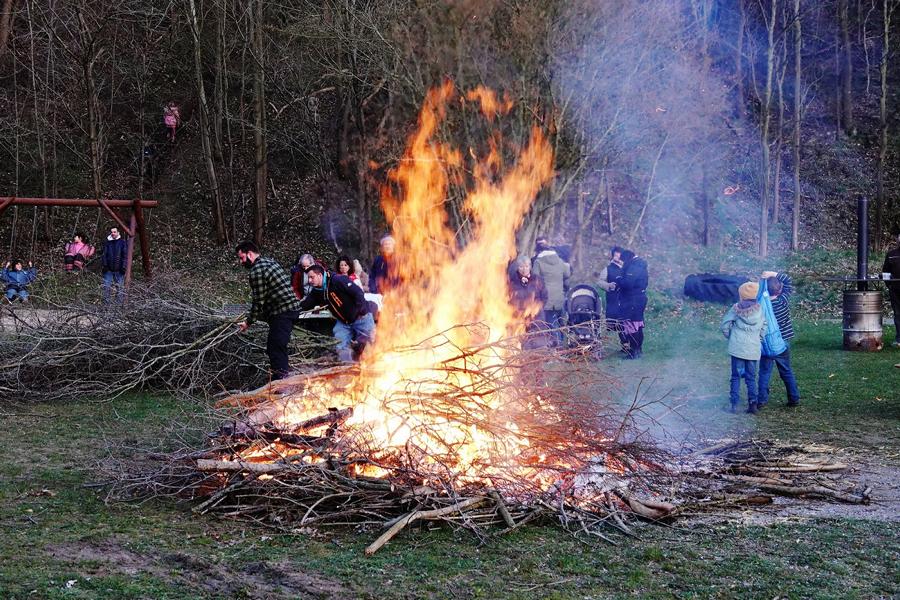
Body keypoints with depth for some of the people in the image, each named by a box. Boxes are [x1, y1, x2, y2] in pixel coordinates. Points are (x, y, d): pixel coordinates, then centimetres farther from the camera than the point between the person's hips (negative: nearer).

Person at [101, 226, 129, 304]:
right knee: (106, 286, 1)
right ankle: (106, 303, 6)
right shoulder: (107, 242, 9)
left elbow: (125, 256, 1)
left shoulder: (122, 242, 3)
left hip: (119, 269, -2)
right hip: (108, 269, 2)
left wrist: (124, 267, -7)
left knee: (120, 287, 2)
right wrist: (104, 264, -4)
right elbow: (104, 254, 8)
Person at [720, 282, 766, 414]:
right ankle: (753, 403, 7)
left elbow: (724, 325, -4)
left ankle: (734, 404, 1)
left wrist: (730, 336, 12)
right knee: (751, 377, 12)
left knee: (736, 376, 5)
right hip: (753, 348, 2)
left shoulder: (736, 308, -6)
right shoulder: (759, 309, 1)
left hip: (737, 347, -2)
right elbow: (763, 326, 7)